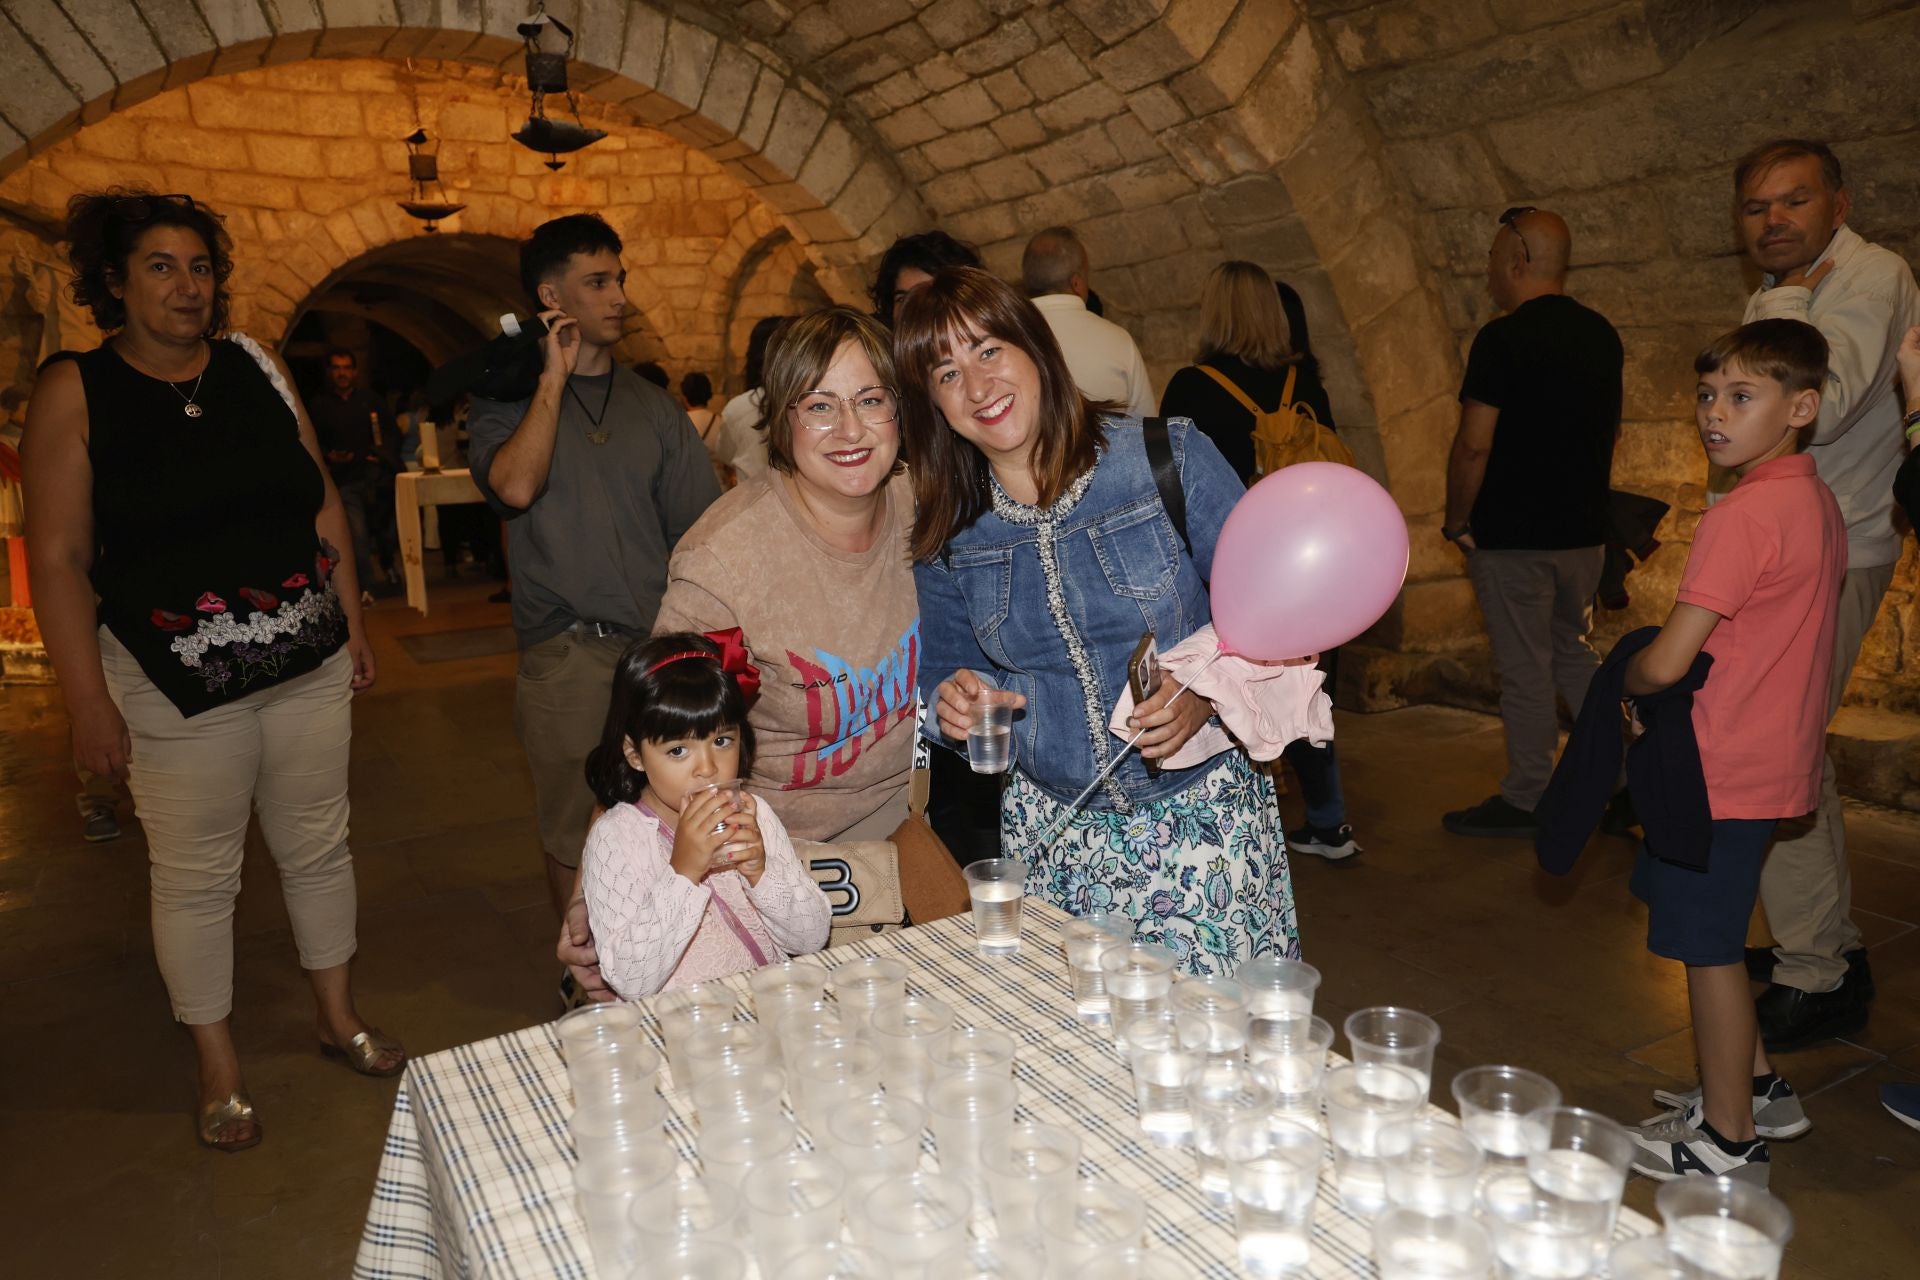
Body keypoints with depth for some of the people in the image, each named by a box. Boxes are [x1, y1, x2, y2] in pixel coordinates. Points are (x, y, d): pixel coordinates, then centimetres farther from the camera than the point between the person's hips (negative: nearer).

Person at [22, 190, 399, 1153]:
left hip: (308, 665, 4)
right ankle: (218, 1069, 28)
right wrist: (88, 702, -11)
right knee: (196, 876, 9)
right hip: (178, 684, -3)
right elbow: (58, 558, -8)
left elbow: (323, 503, 11)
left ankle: (336, 1014, 35)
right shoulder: (74, 391, -5)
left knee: (318, 844, 15)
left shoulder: (255, 368, 5)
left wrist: (353, 623, 10)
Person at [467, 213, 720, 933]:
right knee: (573, 829, 6)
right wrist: (555, 377, -9)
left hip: (663, 647, 3)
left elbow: (699, 534, 10)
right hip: (567, 652, -2)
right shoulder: (508, 399, 6)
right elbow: (514, 486, -17)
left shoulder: (653, 406, 13)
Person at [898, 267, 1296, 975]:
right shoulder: (944, 537, 2)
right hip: (1054, 832, 2)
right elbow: (944, 672, 12)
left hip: (1203, 811, -2)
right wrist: (953, 705, -11)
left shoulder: (1168, 456, -7)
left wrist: (1206, 693, -22)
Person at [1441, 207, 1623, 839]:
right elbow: (1606, 430, 16)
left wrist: (1458, 520, -7)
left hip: (1514, 536, -7)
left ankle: (1527, 801, 15)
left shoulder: (1503, 340, -17)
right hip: (1585, 529, 8)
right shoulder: (1601, 334, 7)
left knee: (1525, 669, 3)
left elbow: (1473, 444, -20)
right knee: (1572, 651, 22)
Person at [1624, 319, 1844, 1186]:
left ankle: (1727, 1141, 19)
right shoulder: (1817, 504, 7)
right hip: (1777, 754, 9)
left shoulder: (1742, 518, -22)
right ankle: (1757, 1089, 37)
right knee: (1714, 935, 23)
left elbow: (1665, 664, -24)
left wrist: (1622, 681, -2)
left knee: (1708, 946, 5)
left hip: (1722, 770, -9)